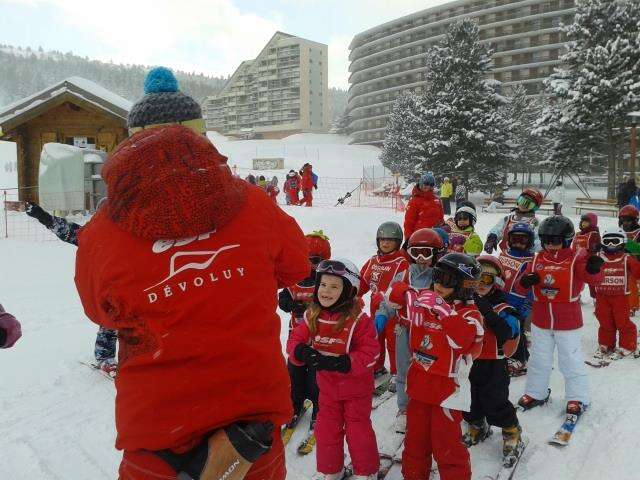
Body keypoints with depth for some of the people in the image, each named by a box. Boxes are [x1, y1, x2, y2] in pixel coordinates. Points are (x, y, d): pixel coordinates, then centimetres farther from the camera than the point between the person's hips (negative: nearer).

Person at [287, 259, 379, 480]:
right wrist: (302, 352, -29)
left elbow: (369, 352, -23)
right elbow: (295, 341, -5)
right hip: (328, 387, 4)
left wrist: (340, 363, -34)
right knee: (326, 430, 16)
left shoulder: (358, 320, -22)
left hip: (356, 387, -4)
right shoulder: (312, 316, -8)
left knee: (358, 431, 10)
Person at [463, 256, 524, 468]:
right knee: (470, 401, 20)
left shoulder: (502, 309, -15)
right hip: (468, 363, 6)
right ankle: (477, 428, 46)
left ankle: (512, 436, 25)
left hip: (493, 365, -5)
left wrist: (487, 311, -40)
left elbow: (507, 331, -33)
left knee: (495, 404, 2)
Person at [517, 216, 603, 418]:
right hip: (540, 321, 4)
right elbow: (526, 279, 6)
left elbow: (593, 278, -26)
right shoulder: (537, 259, 1)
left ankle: (578, 398, 26)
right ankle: (536, 393, 35)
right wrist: (527, 280, -18)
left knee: (571, 361, 8)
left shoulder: (576, 258, -12)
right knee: (538, 360, 18)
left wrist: (593, 268, -49)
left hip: (568, 322, -4)